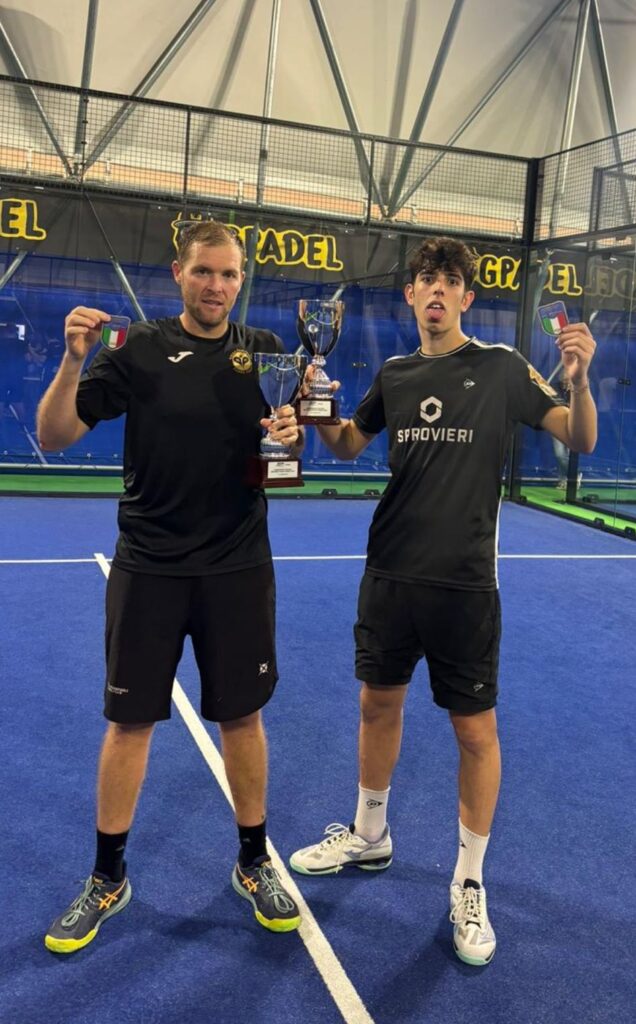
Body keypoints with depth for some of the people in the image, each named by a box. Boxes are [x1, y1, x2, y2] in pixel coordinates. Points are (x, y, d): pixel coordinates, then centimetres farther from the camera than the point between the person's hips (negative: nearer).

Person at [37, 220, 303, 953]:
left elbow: (291, 445, 9)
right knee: (129, 721, 7)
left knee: (242, 716, 10)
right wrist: (73, 361, -23)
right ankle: (107, 878, 27)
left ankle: (253, 864, 31)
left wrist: (291, 433, -15)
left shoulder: (264, 352, 2)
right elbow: (53, 438, -7)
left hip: (239, 568, 1)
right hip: (148, 567, -1)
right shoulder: (139, 350, -4)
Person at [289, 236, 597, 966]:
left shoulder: (501, 368, -5)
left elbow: (579, 440, -8)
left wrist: (579, 379, -27)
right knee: (378, 703, 16)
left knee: (475, 728, 3)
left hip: (463, 579, -4)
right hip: (389, 570, 5)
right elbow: (346, 447, 18)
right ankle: (370, 836, 38)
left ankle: (469, 882, 22)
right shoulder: (394, 374, 7)